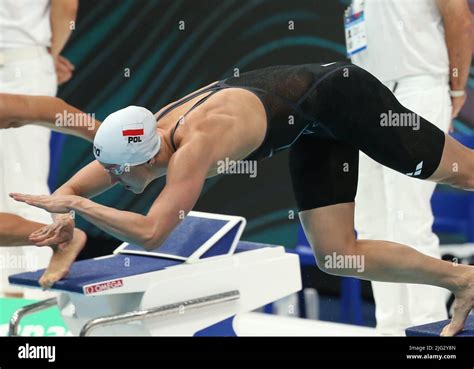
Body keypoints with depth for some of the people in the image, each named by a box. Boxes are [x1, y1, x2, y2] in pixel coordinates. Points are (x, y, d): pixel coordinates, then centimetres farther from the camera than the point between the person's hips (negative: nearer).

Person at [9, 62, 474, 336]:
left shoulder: (194, 147, -38)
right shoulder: (137, 142, -12)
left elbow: (149, 234, -45)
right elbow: (69, 189, -1)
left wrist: (75, 204, -39)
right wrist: (63, 216, -22)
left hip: (337, 95, -8)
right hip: (314, 130, 8)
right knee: (336, 257, 5)